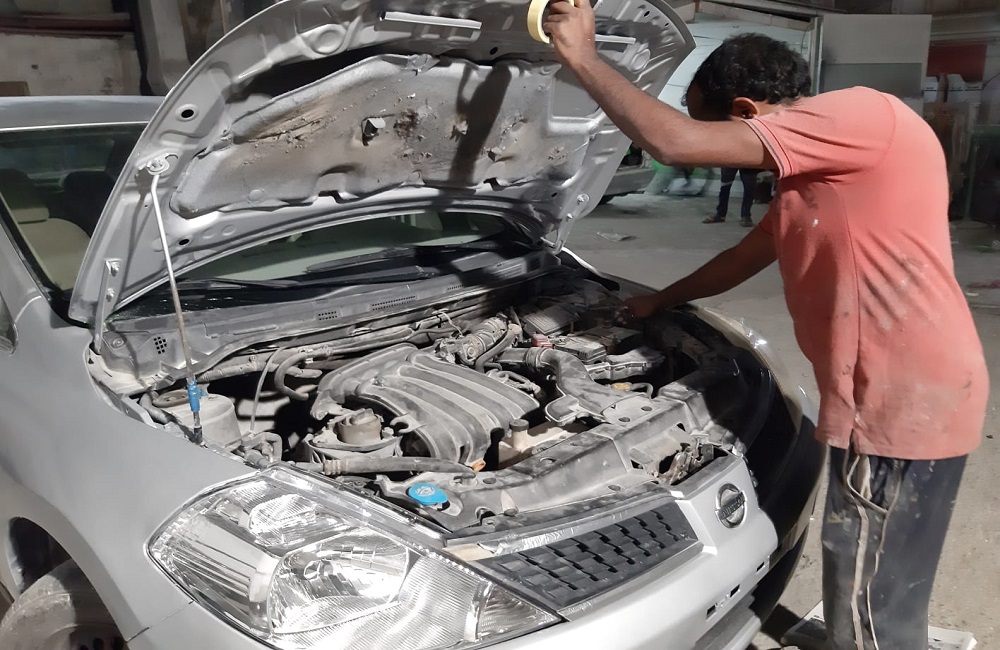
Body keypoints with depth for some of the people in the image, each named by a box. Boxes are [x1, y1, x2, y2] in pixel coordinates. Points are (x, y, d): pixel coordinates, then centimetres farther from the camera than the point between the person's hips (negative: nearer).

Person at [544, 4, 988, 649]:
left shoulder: (860, 114, -18)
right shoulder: (814, 171, 14)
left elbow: (676, 142, -25)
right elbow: (747, 257, 27)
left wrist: (582, 56, -14)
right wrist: (661, 301, 35)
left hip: (905, 403, -10)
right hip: (896, 397, 10)